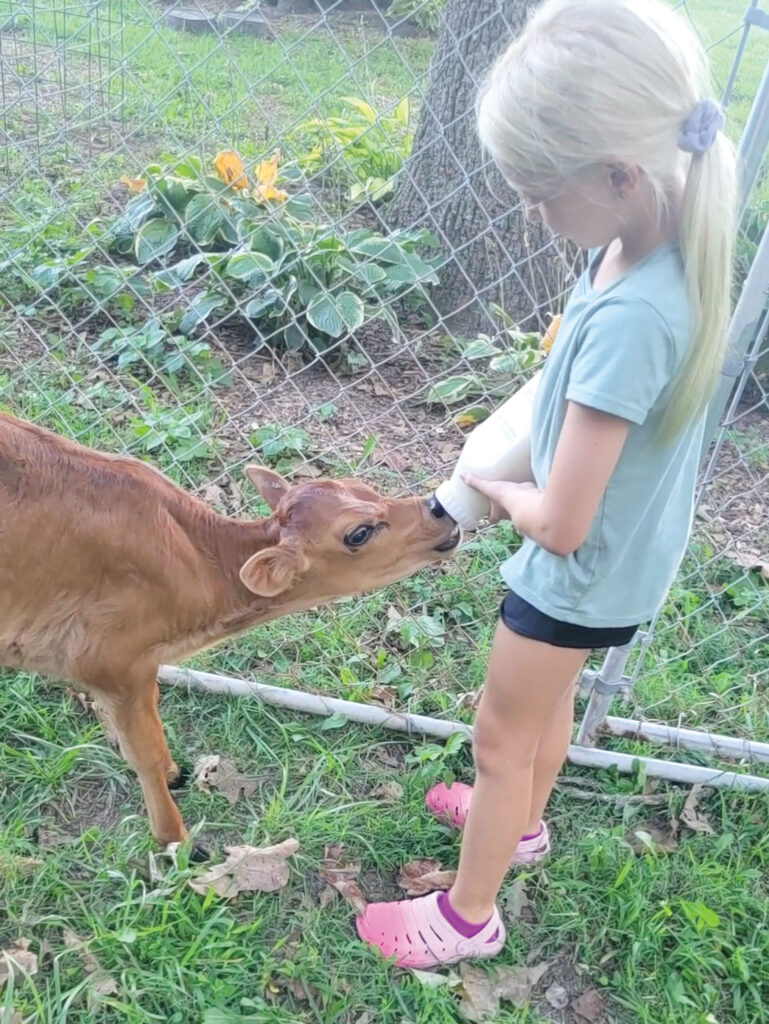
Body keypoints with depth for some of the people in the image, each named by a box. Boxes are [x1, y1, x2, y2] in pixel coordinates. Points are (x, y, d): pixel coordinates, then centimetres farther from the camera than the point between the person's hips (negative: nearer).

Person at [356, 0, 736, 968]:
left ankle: (468, 916, 38)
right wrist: (516, 437, -3)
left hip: (582, 572, -8)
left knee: (500, 737, 13)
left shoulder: (631, 317, -37)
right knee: (546, 701, 30)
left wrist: (492, 487, -11)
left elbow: (561, 524, -30)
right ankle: (520, 822, 58)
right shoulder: (660, 235, -10)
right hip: (615, 552, 8)